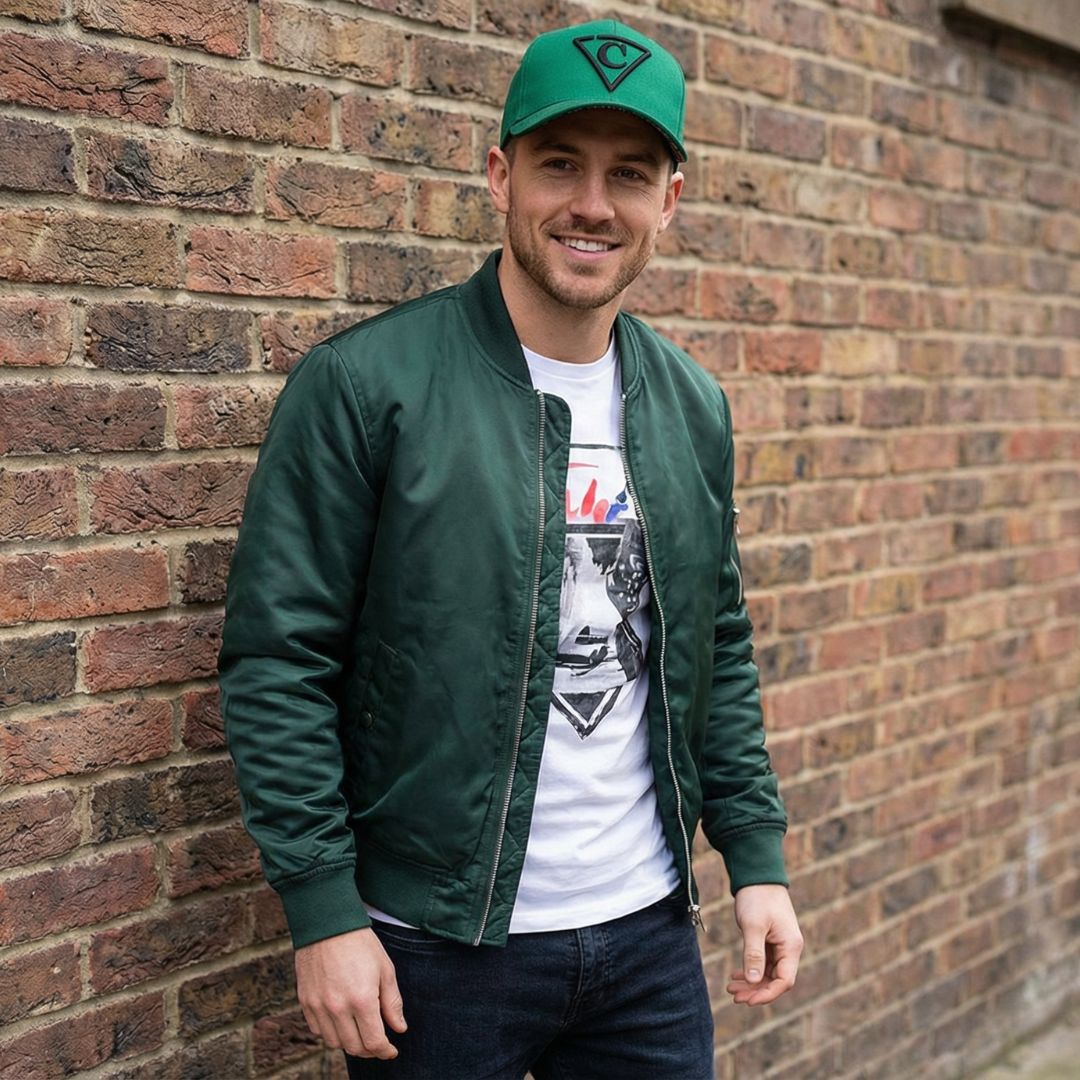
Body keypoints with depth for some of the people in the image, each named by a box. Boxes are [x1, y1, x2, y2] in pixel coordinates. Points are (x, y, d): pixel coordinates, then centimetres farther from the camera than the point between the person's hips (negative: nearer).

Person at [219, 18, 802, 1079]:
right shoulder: (363, 383, -12)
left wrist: (756, 854, 7)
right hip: (439, 949, -4)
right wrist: (324, 909, -14)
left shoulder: (693, 405, 6)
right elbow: (277, 659, -12)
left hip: (650, 929, 5)